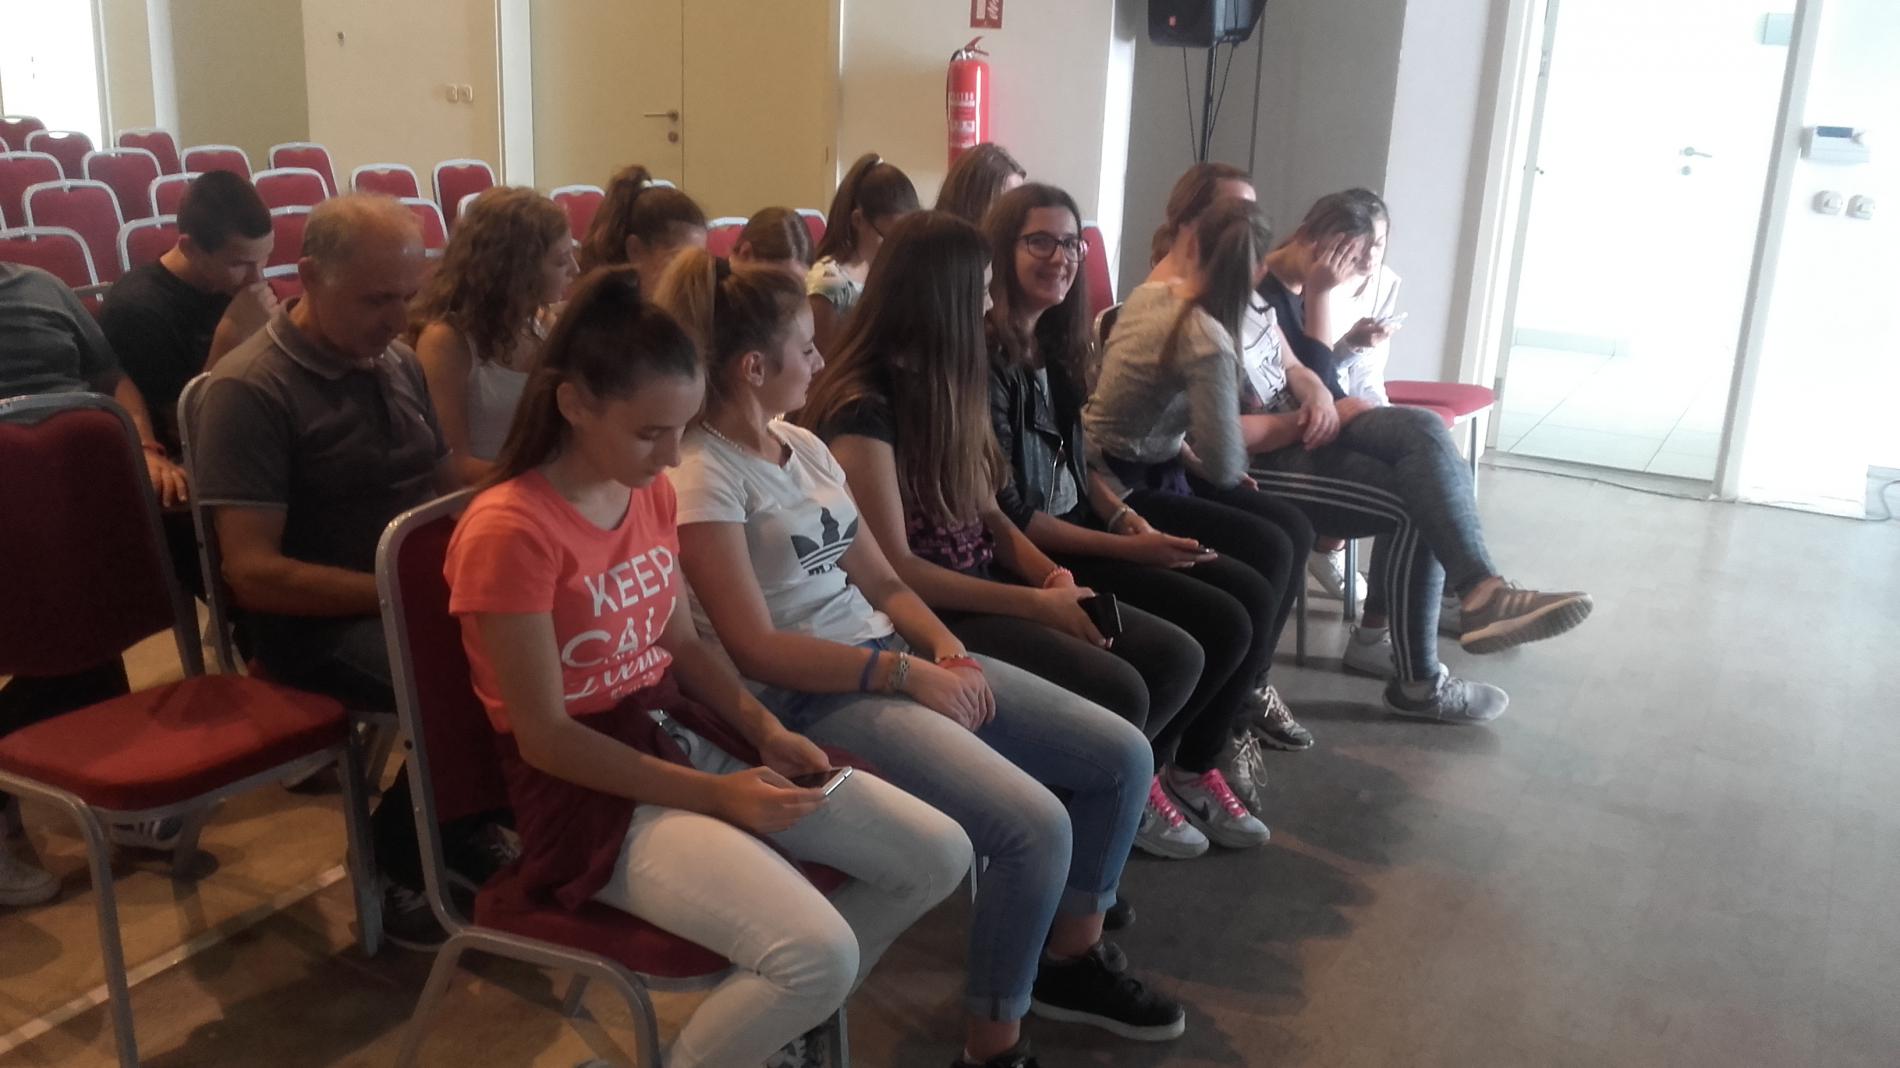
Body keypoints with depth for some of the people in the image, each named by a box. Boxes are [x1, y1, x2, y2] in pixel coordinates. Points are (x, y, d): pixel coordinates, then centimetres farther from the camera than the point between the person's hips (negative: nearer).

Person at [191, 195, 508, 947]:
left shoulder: (399, 362, 9)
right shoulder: (250, 390, -13)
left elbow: (448, 489, 17)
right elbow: (253, 574, -18)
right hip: (318, 622, -7)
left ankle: (462, 824, 6)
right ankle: (403, 859, -2)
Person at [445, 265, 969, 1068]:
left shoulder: (652, 493, 5)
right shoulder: (508, 532, -20)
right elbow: (544, 737, -18)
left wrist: (766, 731, -3)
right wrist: (714, 797, -20)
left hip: (687, 734, 8)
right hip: (591, 790, -8)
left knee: (939, 856, 2)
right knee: (819, 955, -28)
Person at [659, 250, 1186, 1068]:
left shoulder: (804, 445, 13)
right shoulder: (703, 476, -12)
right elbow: (756, 650, -18)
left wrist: (946, 646, -4)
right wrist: (910, 673, -17)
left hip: (892, 655, 9)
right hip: (812, 700, -9)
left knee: (1122, 755, 2)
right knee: (1035, 826, -26)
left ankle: (1072, 957, 22)